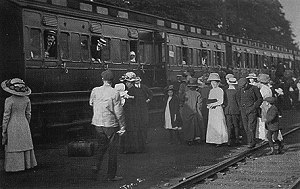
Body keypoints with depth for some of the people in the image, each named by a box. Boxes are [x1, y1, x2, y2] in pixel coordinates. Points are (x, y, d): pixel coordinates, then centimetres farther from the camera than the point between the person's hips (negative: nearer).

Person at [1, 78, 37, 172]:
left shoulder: (9, 100, -17)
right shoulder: (26, 99, -2)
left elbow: (6, 116, -13)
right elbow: (28, 114, 5)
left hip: (12, 126, -5)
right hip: (24, 124, 5)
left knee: (13, 146, 5)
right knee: (24, 145, 15)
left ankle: (15, 166, 10)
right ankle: (27, 164, 23)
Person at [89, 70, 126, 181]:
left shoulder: (95, 91, -2)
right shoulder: (115, 93, -13)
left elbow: (91, 103, 15)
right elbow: (119, 112, -11)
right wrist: (122, 126, -4)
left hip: (97, 123, 4)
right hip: (111, 124, -4)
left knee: (102, 146, 22)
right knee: (112, 150, 7)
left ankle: (96, 165, 2)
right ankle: (111, 175, 11)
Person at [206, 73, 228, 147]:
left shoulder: (220, 90, -6)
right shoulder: (211, 91, 15)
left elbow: (221, 101, -12)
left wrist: (213, 104, -18)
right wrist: (209, 105, -3)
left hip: (218, 109, -7)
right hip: (211, 110, 7)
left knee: (219, 125, -5)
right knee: (211, 125, 5)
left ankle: (220, 141, -1)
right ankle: (213, 140, 9)